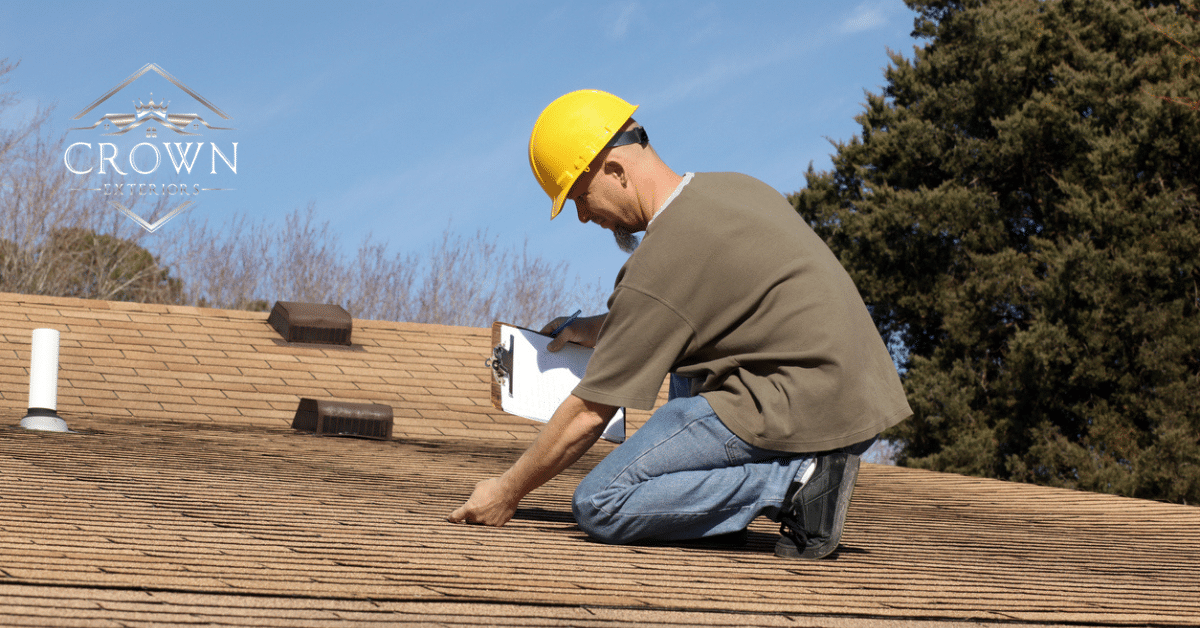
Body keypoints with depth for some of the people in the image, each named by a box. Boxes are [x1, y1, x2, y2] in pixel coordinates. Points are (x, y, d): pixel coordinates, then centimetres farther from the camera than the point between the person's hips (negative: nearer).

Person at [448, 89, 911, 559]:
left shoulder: (663, 263, -14)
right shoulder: (735, 188, 13)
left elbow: (589, 412, -8)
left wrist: (508, 491, 5)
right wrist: (599, 330, 29)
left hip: (801, 411, -9)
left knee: (599, 506, -7)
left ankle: (795, 483, -11)